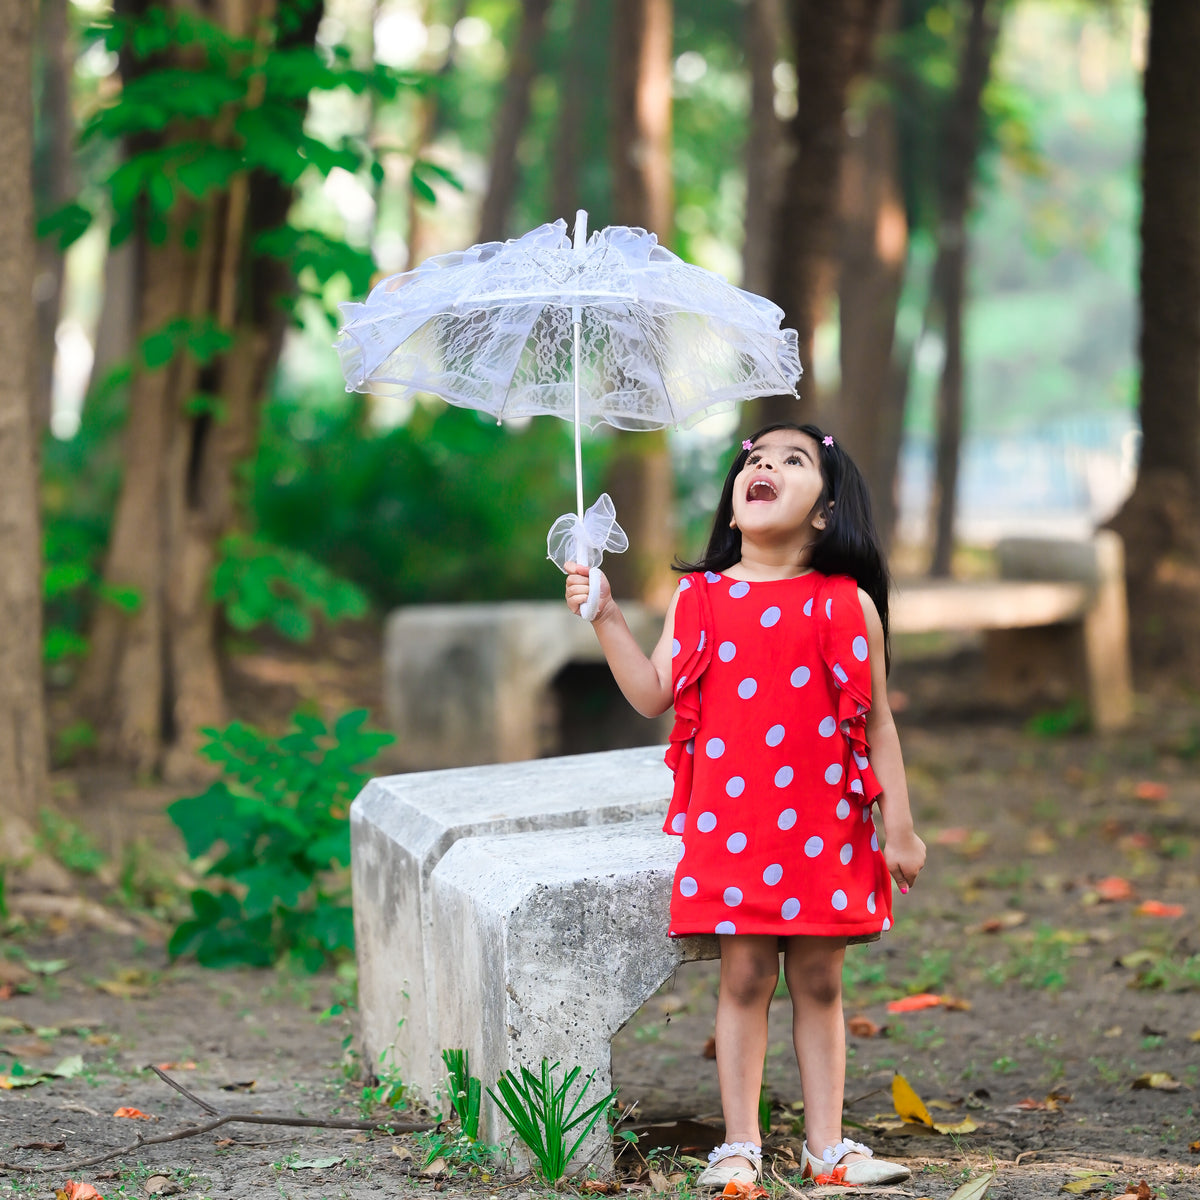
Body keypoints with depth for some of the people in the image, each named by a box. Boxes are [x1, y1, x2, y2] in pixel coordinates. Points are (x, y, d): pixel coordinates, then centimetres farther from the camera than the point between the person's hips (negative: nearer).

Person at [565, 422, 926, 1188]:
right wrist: (606, 618, -6)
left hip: (823, 829, 0)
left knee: (819, 982, 7)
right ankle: (741, 1145, 10)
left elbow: (876, 721, 3)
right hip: (729, 829, 0)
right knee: (744, 979, 3)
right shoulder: (701, 598, 5)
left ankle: (826, 1144, 15)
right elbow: (654, 696, 2)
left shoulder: (849, 605, 1)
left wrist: (900, 827, 3)